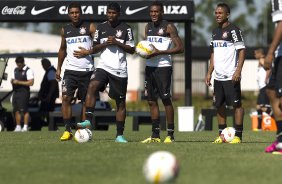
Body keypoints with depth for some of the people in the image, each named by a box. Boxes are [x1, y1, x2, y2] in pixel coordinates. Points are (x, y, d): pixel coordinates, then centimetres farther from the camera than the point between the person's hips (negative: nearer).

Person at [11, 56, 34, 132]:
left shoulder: (28, 71, -6)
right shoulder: (15, 70, 17)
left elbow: (31, 82, -15)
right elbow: (12, 80, 24)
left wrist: (19, 82, -17)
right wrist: (12, 81, -1)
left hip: (24, 92, -7)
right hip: (15, 92, 7)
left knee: (24, 110, -9)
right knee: (16, 110, 7)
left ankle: (25, 127, -6)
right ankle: (18, 126, 12)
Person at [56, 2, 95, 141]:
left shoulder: (89, 27, 0)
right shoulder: (65, 30, 11)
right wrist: (58, 68, 17)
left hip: (87, 70, -2)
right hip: (70, 70, 2)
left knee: (85, 101, 4)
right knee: (66, 98, -13)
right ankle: (68, 130, -11)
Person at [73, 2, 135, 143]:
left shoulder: (126, 29, 3)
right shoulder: (101, 27, 10)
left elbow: (132, 50, 1)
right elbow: (95, 48, 12)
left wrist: (117, 43, -12)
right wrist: (105, 44, -7)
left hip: (120, 70, -1)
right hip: (103, 66, 1)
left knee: (120, 102, 1)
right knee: (92, 86, -27)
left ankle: (119, 135, 8)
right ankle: (88, 120, -32)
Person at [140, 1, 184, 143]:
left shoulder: (169, 27, -7)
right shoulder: (148, 27, 14)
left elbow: (180, 48, -11)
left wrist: (159, 52, -18)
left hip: (163, 66, -7)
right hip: (149, 66, 7)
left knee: (166, 100, -6)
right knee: (151, 100, 6)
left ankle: (170, 134, -2)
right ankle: (155, 135, 11)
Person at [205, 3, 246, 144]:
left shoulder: (233, 30, -7)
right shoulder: (215, 32, 16)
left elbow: (242, 50, -11)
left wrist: (238, 71, -20)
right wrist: (209, 73, 16)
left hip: (231, 76, -8)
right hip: (218, 76, 8)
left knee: (236, 104, -4)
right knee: (219, 105, 9)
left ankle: (238, 135, -3)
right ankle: (222, 134, 16)